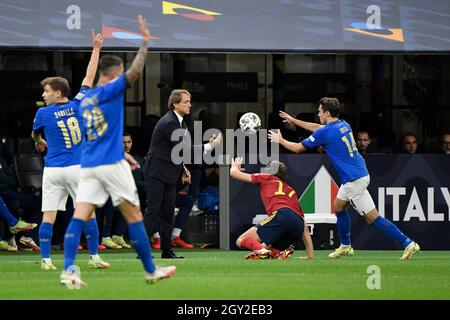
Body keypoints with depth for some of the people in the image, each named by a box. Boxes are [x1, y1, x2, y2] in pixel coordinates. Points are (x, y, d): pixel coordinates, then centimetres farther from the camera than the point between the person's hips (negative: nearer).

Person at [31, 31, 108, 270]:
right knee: (88, 212, 6)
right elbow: (89, 77, 8)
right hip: (77, 168, 0)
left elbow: (35, 135, 19)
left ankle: (46, 259, -4)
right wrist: (96, 49, 16)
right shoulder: (79, 105, 0)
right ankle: (94, 257, 5)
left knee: (48, 216, 0)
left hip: (52, 170, 0)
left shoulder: (43, 113, -1)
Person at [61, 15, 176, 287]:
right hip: (112, 164, -6)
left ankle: (68, 270, -19)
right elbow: (135, 72, -19)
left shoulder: (86, 99, 17)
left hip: (89, 164, 6)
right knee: (134, 215, 4)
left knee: (80, 217, -5)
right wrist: (145, 42, -13)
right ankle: (151, 271, 10)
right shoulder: (110, 91, -5)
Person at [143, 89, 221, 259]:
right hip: (156, 173, -9)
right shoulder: (168, 123, -20)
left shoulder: (179, 122, 11)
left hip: (169, 174, 9)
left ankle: (166, 251, 11)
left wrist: (182, 168, 10)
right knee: (153, 211, -11)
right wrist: (209, 146, -22)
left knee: (168, 213, 9)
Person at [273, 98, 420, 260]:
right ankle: (345, 246, 29)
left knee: (373, 218, -7)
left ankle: (408, 244, -11)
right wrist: (294, 120, 35)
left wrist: (280, 140, 15)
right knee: (339, 205, 24)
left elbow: (298, 148, -2)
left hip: (354, 180, -9)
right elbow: (317, 127, 29)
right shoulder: (343, 125, 10)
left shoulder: (325, 132, -14)